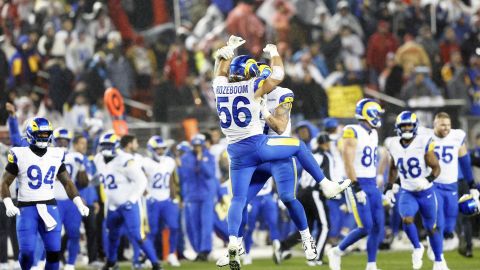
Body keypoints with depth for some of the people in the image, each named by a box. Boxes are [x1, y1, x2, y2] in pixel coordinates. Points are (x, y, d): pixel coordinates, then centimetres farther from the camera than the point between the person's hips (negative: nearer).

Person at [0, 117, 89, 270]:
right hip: (27, 207, -3)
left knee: (54, 251, -4)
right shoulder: (20, 156, -3)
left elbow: (67, 183, 17)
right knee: (27, 252, -12)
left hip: (50, 207, 3)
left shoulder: (56, 156, 9)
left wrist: (79, 204, 6)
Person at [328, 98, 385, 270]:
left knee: (378, 226, 2)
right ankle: (337, 252, 6)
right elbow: (348, 163, -18)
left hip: (372, 184, 8)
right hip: (358, 184, -8)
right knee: (365, 227, -12)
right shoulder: (353, 133, -14)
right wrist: (357, 188, -21)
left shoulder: (373, 134, 13)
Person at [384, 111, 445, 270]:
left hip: (426, 192, -2)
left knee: (431, 228, 10)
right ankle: (417, 248, 1)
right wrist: (389, 188, 13)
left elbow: (436, 168, -11)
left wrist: (427, 180, -29)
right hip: (406, 193, 2)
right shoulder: (394, 145, -4)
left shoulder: (423, 144, -16)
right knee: (407, 219, -25)